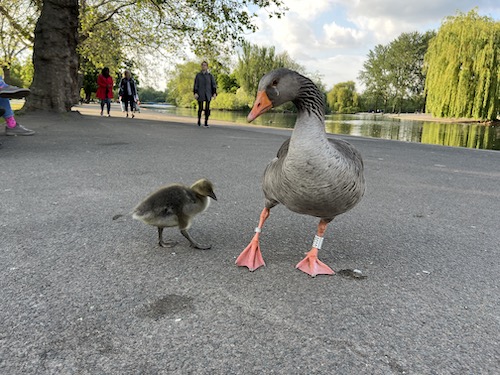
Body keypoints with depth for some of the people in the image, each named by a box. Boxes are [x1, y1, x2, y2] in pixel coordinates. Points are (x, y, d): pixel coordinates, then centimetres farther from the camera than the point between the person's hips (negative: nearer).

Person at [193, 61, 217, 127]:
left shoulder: (210, 75, 5)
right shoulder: (198, 75, 4)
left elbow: (213, 84, 1)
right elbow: (196, 85, -1)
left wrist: (214, 93, -11)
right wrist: (195, 93, -13)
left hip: (208, 94, 1)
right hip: (200, 94, 0)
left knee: (207, 108, -7)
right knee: (200, 108, -1)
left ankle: (206, 122, 0)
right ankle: (199, 119, 28)